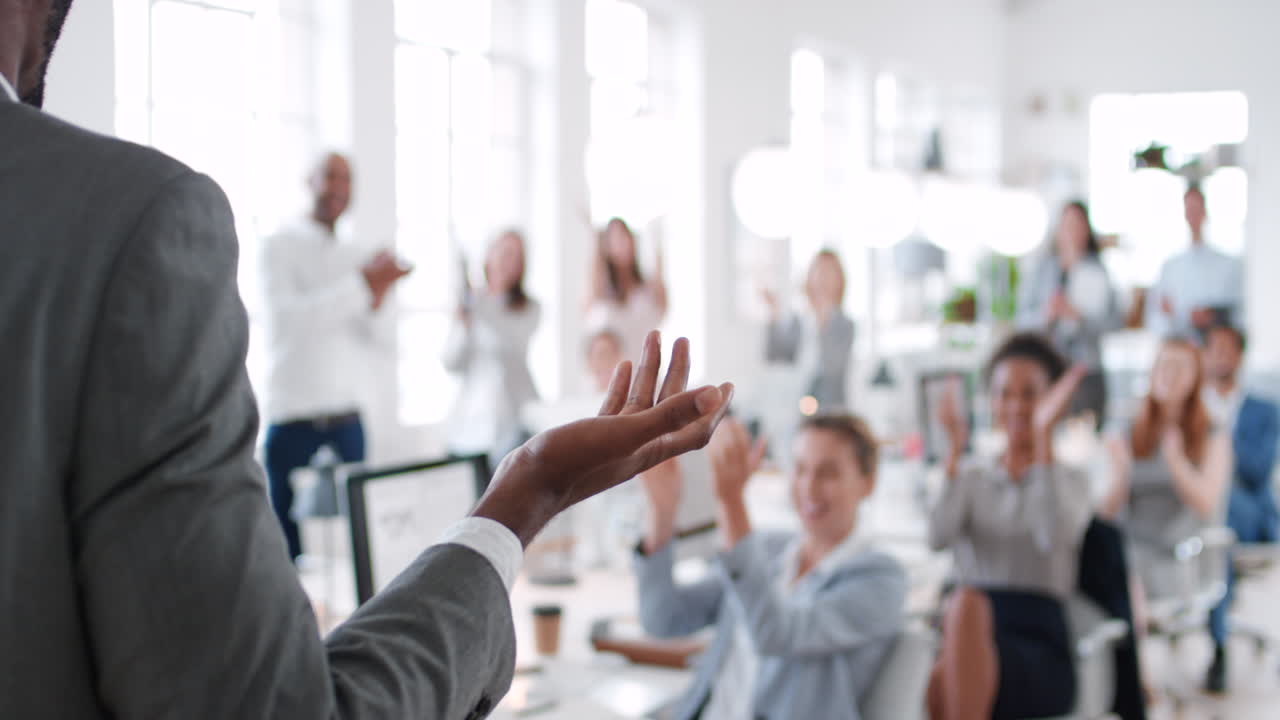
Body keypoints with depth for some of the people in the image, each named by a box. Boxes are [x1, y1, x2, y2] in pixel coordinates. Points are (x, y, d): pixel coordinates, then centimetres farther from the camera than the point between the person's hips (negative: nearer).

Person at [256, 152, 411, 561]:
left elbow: (372, 339, 9)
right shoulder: (278, 249, -1)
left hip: (347, 422, 5)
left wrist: (379, 296, -11)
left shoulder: (357, 257, 15)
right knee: (291, 548, -5)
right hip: (293, 421, -5)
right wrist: (363, 282, -19)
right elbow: (292, 318, -16)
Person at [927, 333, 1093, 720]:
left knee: (968, 604, -36)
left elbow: (1054, 537, -14)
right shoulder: (971, 476, 19)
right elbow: (939, 537, -5)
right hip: (964, 638, 2)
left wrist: (1044, 435, -16)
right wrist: (955, 450, -10)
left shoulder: (1071, 481, 12)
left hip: (1039, 657, -2)